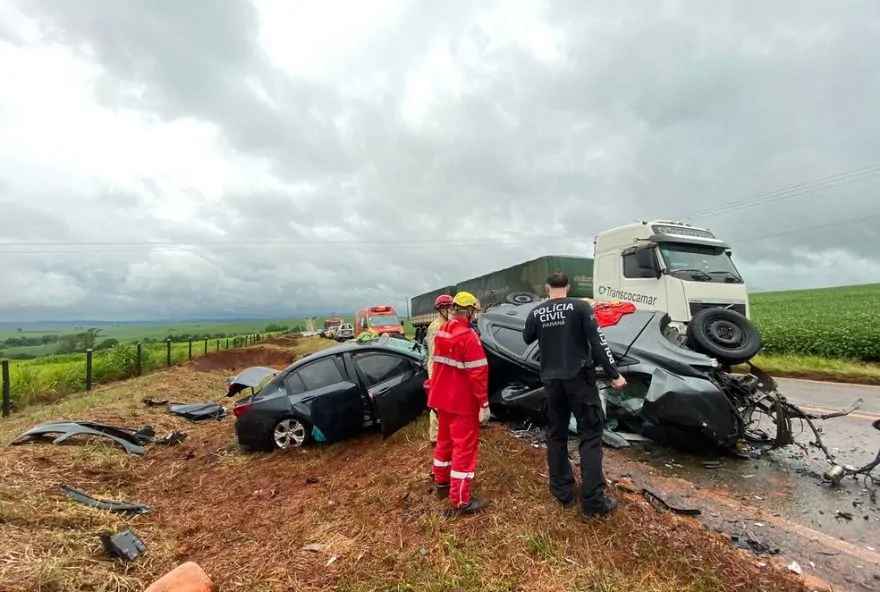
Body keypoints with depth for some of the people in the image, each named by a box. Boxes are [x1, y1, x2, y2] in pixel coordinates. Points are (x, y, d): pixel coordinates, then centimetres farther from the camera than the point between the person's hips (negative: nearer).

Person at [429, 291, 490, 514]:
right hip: (463, 402, -8)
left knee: (445, 440, 23)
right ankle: (461, 500, 10)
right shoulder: (468, 336, -21)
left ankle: (441, 481, 39)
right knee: (464, 447, 2)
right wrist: (484, 404, -16)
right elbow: (478, 373, -22)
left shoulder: (441, 332, 4)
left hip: (442, 398, 8)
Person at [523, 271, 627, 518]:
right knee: (590, 435, 5)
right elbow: (598, 342, -11)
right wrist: (614, 374, -6)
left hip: (552, 381, 3)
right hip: (580, 378, -3)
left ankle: (562, 491, 24)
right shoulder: (580, 307, -8)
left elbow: (527, 339, 19)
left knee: (556, 435, 15)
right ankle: (593, 501, 6)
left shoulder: (536, 313, 1)